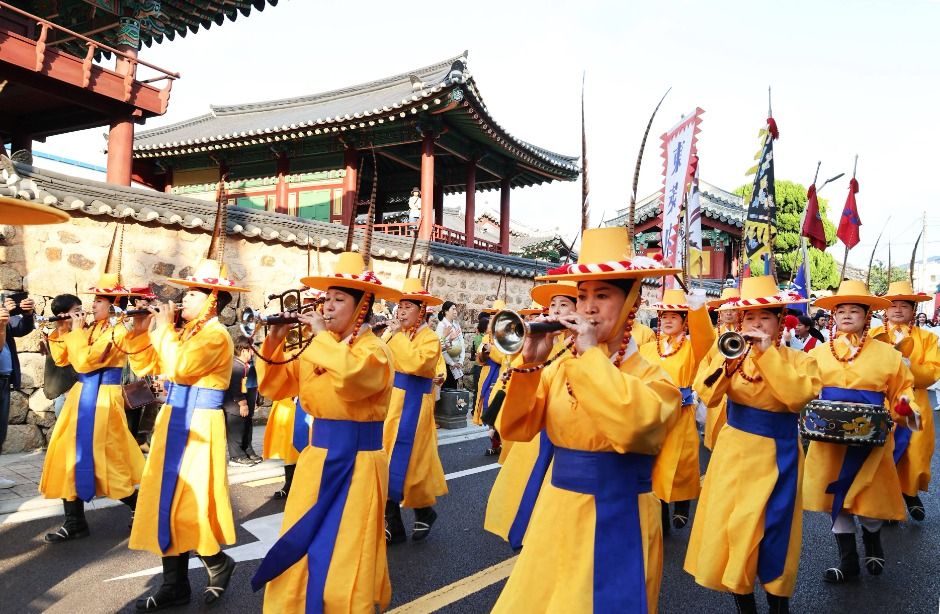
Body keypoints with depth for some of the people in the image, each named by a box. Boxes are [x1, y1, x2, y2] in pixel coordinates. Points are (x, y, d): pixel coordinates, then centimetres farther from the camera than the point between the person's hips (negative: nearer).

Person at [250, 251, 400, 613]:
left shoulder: (376, 350, -12)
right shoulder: (317, 347, 7)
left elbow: (349, 377, -34)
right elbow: (274, 387, 8)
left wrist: (322, 335, -21)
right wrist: (274, 343, -6)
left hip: (356, 462, -6)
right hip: (317, 457, 7)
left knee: (344, 558, 3)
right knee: (300, 550, 16)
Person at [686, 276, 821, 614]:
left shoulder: (798, 359, -3)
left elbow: (799, 395, -23)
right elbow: (706, 395, -12)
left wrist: (767, 354, -23)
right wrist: (727, 360, -27)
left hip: (776, 457, -2)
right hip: (734, 451, 2)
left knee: (773, 529, 5)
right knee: (729, 525, 6)